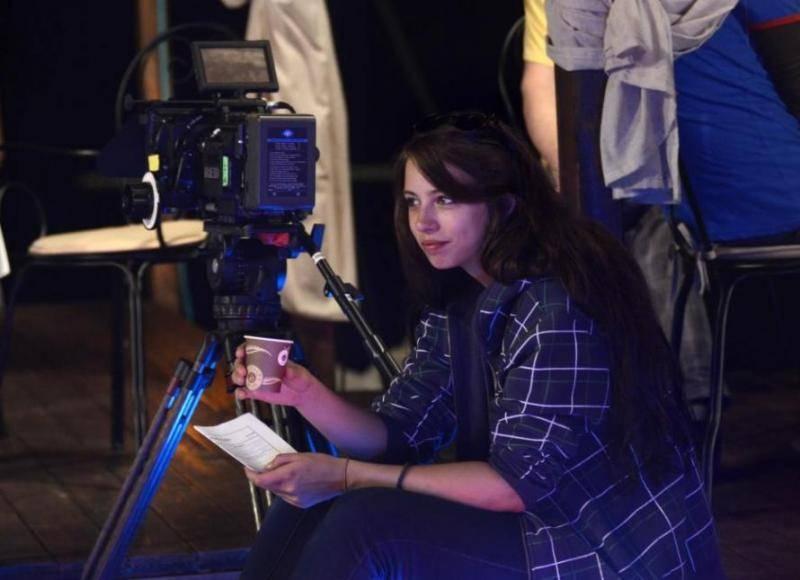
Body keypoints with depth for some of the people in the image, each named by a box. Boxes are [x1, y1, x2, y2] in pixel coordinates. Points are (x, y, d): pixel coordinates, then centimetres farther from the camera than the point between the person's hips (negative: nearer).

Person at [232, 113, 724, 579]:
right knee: (314, 507, -3)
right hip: (550, 520, 8)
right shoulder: (456, 301, 4)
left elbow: (521, 482, -24)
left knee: (366, 530, -21)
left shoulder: (555, 310, -22)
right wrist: (306, 394, -18)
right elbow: (398, 437, 2)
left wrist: (347, 475, -24)